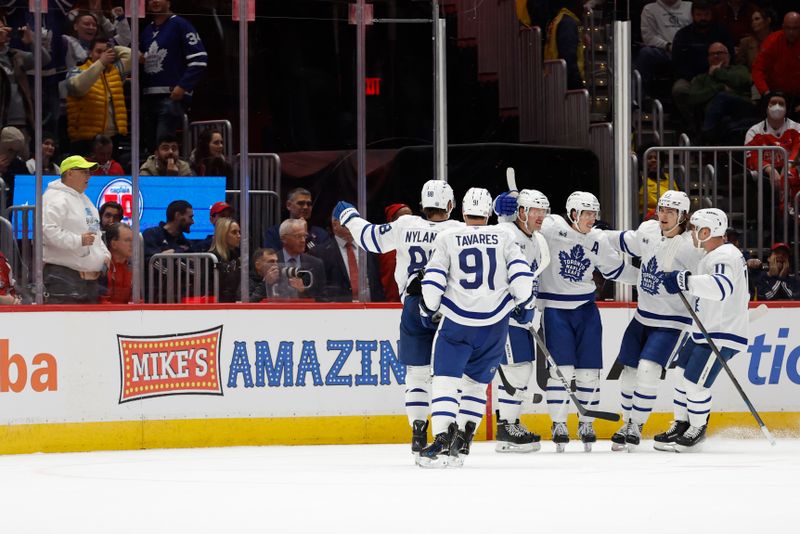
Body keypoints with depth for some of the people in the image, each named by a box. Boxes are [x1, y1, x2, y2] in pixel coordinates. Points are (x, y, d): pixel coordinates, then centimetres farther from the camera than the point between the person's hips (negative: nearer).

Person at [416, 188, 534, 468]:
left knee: (446, 378, -2)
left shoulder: (447, 238, 2)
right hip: (495, 323, 2)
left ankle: (442, 441, -19)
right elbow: (521, 273, -1)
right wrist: (523, 304, 12)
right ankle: (461, 443, 10)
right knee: (476, 382, 15)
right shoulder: (504, 237, 6)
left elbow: (432, 280, -2)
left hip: (456, 320, -2)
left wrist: (429, 309, 12)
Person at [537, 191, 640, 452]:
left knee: (589, 369, 3)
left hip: (586, 308, 4)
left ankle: (586, 424, 17)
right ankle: (559, 425, 3)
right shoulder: (551, 228, -10)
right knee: (561, 368, -9)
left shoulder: (597, 240, 5)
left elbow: (616, 269, 17)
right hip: (555, 308, -4)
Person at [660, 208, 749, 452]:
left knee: (695, 383, -9)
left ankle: (697, 429, 11)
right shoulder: (712, 256, 13)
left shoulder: (725, 257, -21)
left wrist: (686, 281, -44)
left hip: (722, 336, -11)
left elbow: (722, 287, -42)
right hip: (703, 332, 11)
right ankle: (681, 426, 26)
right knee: (681, 376, 14)